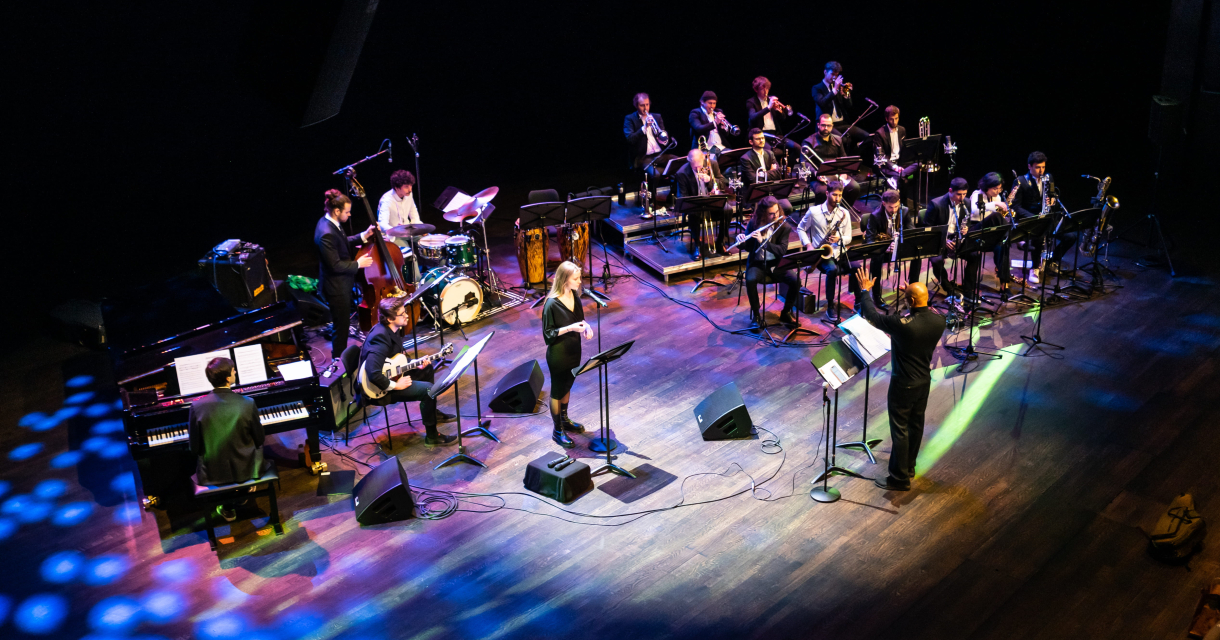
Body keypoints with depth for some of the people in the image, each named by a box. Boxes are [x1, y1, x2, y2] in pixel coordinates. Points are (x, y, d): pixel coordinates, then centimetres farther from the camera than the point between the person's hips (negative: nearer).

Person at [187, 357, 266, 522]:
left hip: (212, 475, 1)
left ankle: (228, 508, 34)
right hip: (246, 471, -1)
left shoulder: (197, 407, -17)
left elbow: (195, 449, -8)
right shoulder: (248, 404, -18)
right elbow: (259, 440, -5)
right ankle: (236, 501, 39)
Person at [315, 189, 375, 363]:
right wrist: (358, 264, -16)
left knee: (344, 322, 23)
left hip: (342, 283, 10)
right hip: (336, 287, -10)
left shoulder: (330, 223, 0)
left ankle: (340, 356, 40)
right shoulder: (326, 234, -30)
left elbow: (344, 243, 15)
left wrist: (363, 236, 4)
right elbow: (335, 265, -27)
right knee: (341, 326, 5)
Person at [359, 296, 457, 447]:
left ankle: (432, 412, 34)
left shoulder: (393, 329, -1)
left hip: (389, 371, 10)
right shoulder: (381, 337, -31)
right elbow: (373, 373, -40)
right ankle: (431, 436, -4)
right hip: (379, 388, -10)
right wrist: (395, 385, -27)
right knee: (428, 389, -17)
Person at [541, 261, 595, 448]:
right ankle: (557, 431, 25)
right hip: (558, 354, -7)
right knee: (557, 391, 10)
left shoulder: (575, 295, -4)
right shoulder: (551, 304, -26)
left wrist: (585, 326, -11)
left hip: (574, 350, 7)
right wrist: (570, 328, -30)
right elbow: (548, 333, -20)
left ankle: (564, 420, 46)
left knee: (568, 386, 25)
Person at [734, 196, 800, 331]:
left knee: (796, 281, -24)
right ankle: (756, 315, -14)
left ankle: (786, 313, -1)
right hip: (757, 264, -1)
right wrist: (742, 242, -20)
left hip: (776, 264, 1)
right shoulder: (754, 224, -3)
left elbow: (782, 250, -17)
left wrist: (762, 241, -29)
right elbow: (748, 247, 5)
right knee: (750, 280, -34)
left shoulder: (784, 227, -5)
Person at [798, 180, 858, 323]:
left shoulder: (844, 213, 5)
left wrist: (839, 239, -16)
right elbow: (800, 229, 9)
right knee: (832, 270, -35)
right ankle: (830, 307, -22)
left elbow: (848, 238, 8)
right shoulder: (814, 211, -1)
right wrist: (808, 245, -7)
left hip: (839, 252, 3)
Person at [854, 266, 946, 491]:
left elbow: (871, 316, -20)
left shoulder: (903, 325, -31)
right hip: (924, 381, 7)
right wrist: (915, 295, 13)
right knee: (916, 424, 21)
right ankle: (909, 466, 39)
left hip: (904, 385, -7)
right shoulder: (939, 321, -11)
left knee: (900, 430, 5)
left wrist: (865, 291, -7)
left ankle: (900, 478, 15)